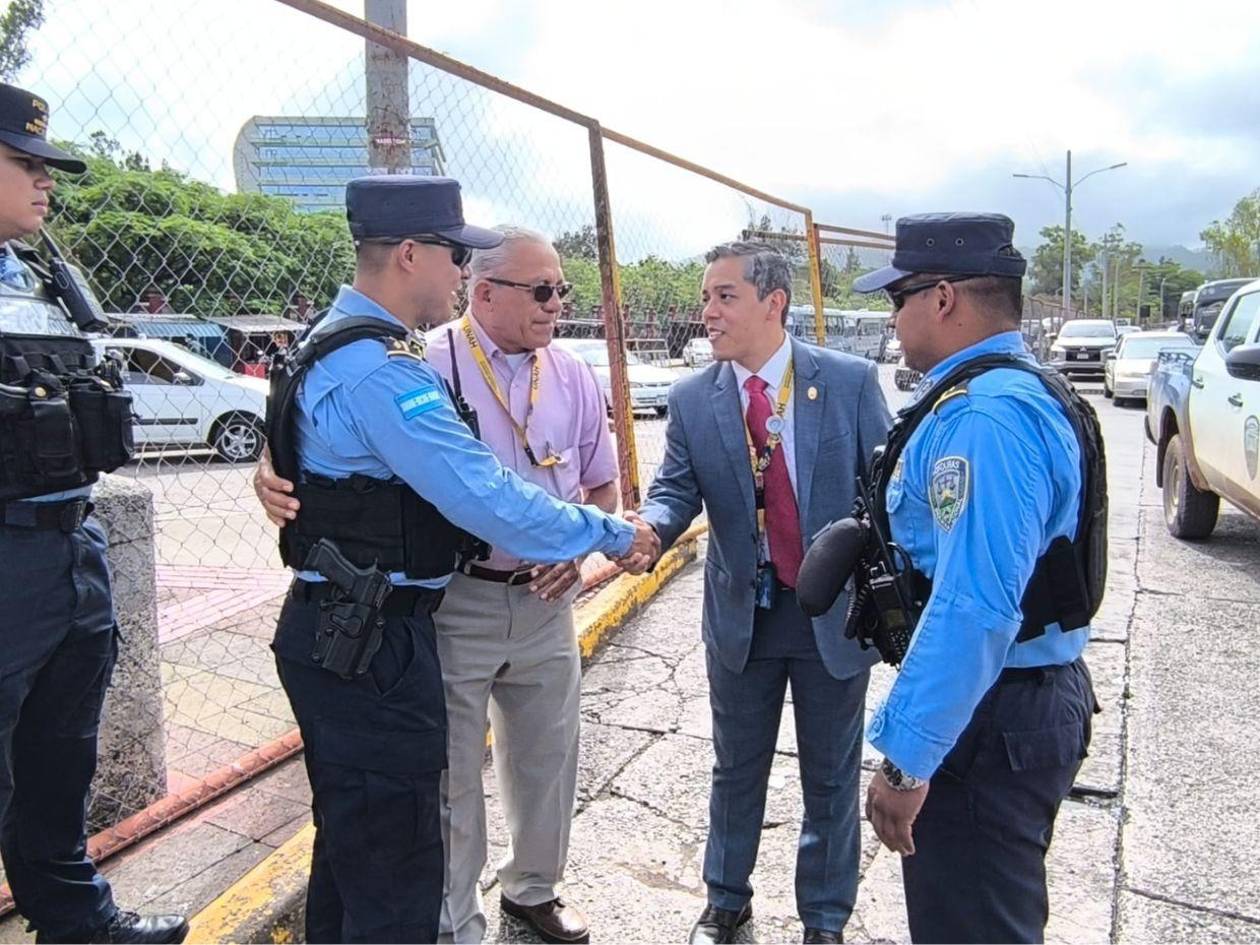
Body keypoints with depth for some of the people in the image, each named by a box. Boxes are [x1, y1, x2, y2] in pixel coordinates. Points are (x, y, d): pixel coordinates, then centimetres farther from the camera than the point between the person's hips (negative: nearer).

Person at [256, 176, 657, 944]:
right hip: (373, 647, -11)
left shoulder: (338, 346, 12)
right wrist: (612, 536, -12)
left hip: (339, 638, 11)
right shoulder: (381, 369, -22)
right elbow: (489, 501, -25)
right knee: (396, 878, 1)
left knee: (350, 847, 24)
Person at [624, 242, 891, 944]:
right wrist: (649, 528, -29)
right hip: (740, 615, 2)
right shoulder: (693, 400, -3)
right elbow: (676, 490, -6)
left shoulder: (852, 380, -9)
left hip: (837, 613, -1)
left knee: (831, 776, 15)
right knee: (737, 769, 19)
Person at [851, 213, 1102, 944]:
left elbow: (975, 608, -31)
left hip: (989, 718, -10)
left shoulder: (984, 416, -25)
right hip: (1041, 692, 11)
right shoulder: (1028, 390, 9)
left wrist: (906, 759, -26)